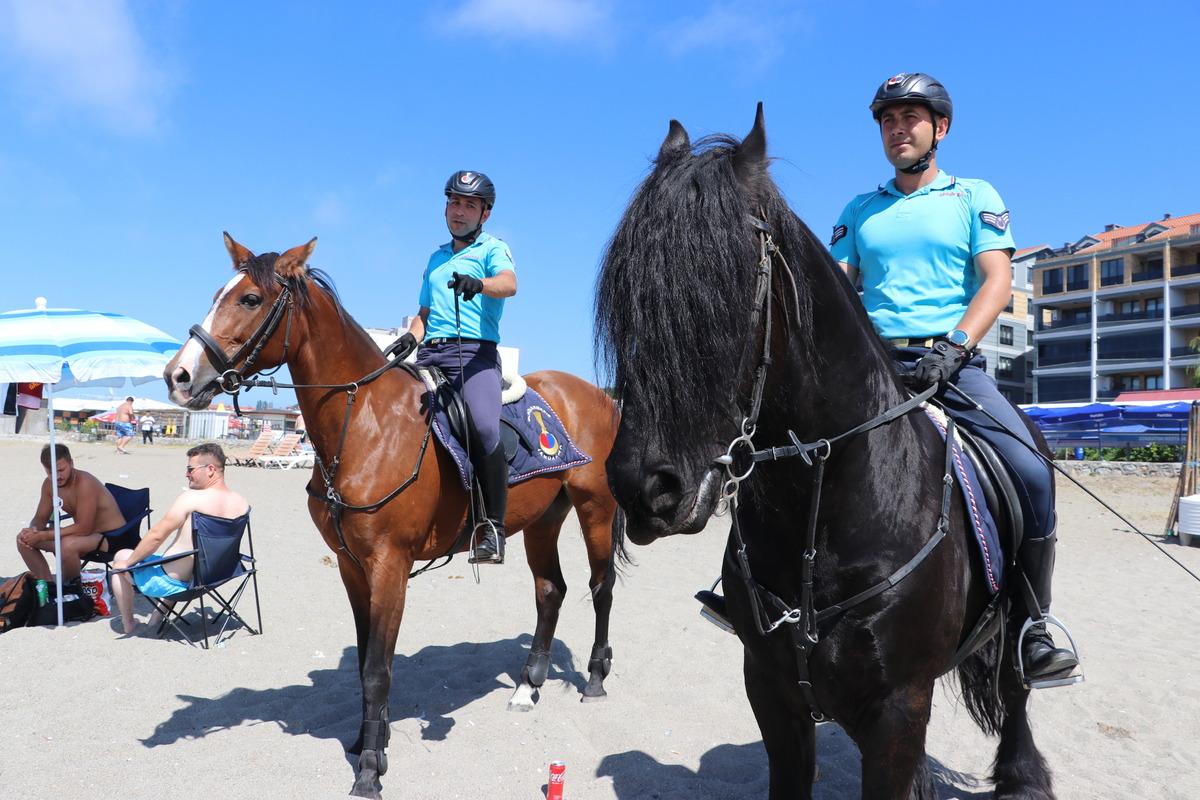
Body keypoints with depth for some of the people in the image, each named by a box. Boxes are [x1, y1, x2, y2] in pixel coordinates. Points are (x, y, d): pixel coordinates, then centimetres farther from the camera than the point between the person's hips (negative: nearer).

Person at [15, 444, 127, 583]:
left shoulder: (85, 483, -27)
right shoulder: (49, 484, -3)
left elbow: (83, 528, -30)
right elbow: (41, 518, 8)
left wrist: (42, 536, -27)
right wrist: (31, 530, -15)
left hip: (112, 537, -8)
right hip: (85, 534, 9)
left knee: (68, 545, -37)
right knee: (24, 539, 1)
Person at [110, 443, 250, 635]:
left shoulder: (191, 498, -23)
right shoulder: (242, 503, -5)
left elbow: (157, 535, -17)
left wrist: (127, 562, -2)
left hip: (173, 583, -6)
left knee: (120, 557, 19)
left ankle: (128, 624, 27)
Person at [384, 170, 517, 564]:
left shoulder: (493, 249, 10)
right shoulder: (436, 258, 28)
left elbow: (509, 283, -13)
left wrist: (478, 284, -35)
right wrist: (411, 336, 6)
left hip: (475, 353, -6)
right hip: (430, 355, 6)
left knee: (484, 428, -30)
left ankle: (492, 525, -21)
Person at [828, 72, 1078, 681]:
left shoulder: (975, 197, 13)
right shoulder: (859, 211, 19)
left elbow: (997, 280, 1)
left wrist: (954, 346, -17)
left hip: (953, 363, -2)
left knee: (1033, 475, -21)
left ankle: (1033, 628, -2)